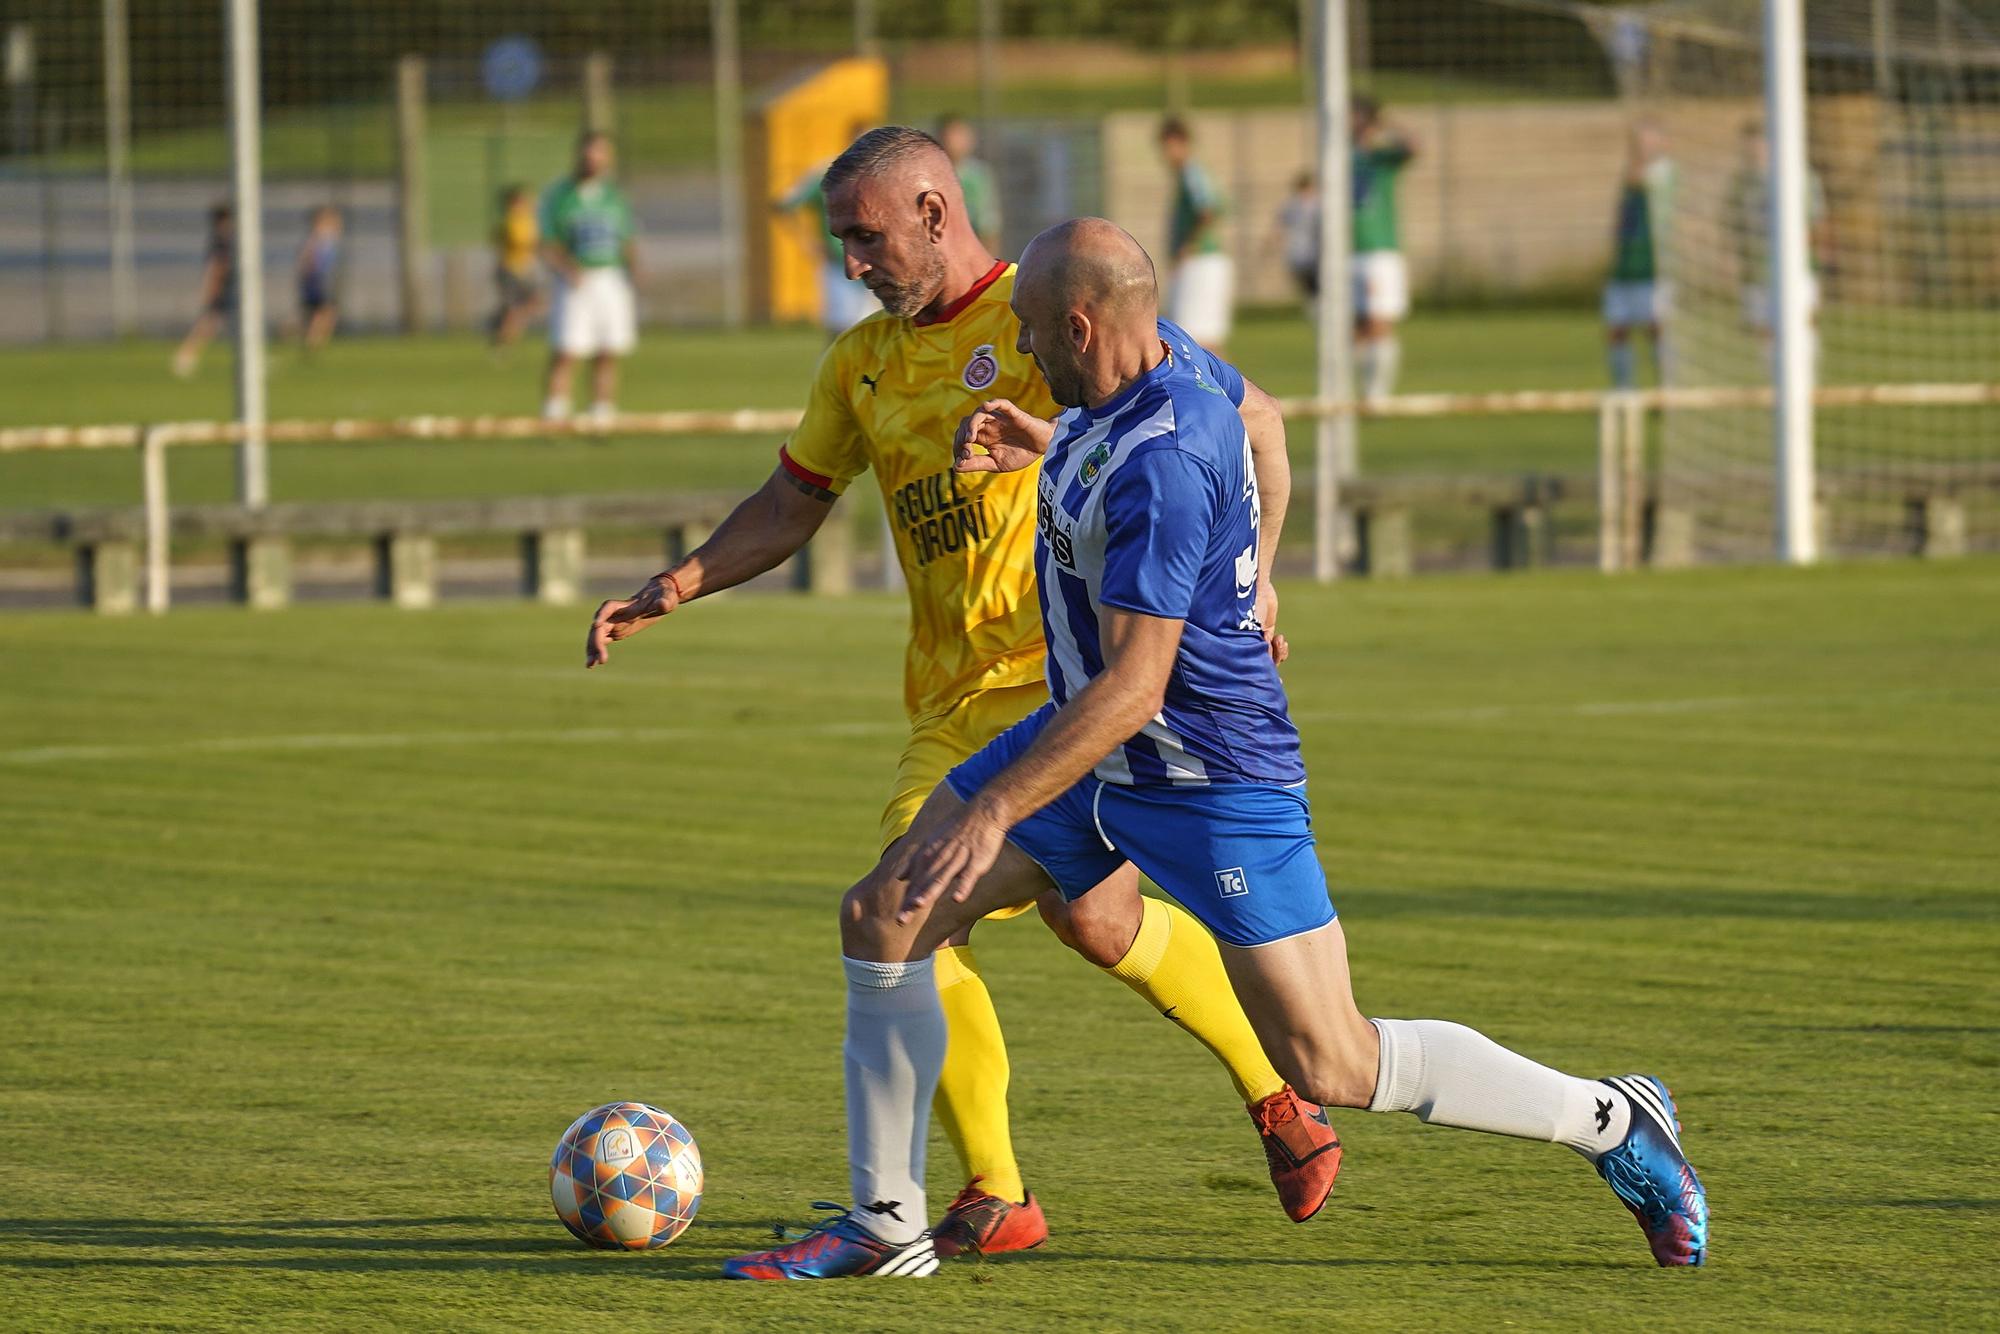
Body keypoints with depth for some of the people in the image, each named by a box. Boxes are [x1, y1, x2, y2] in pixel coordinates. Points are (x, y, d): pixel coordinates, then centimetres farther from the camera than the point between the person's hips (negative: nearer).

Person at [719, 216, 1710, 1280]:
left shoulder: (1160, 467, -29)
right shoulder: (1161, 360, -2)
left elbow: (1133, 685, -31)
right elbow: (1247, 412, 24)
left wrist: (993, 810, -32)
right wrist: (1052, 450, 19)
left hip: (1212, 776, -10)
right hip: (1090, 743, 10)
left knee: (1331, 1066, -6)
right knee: (882, 916, 1)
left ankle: (1613, 1122, 11)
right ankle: (886, 1224, 8)